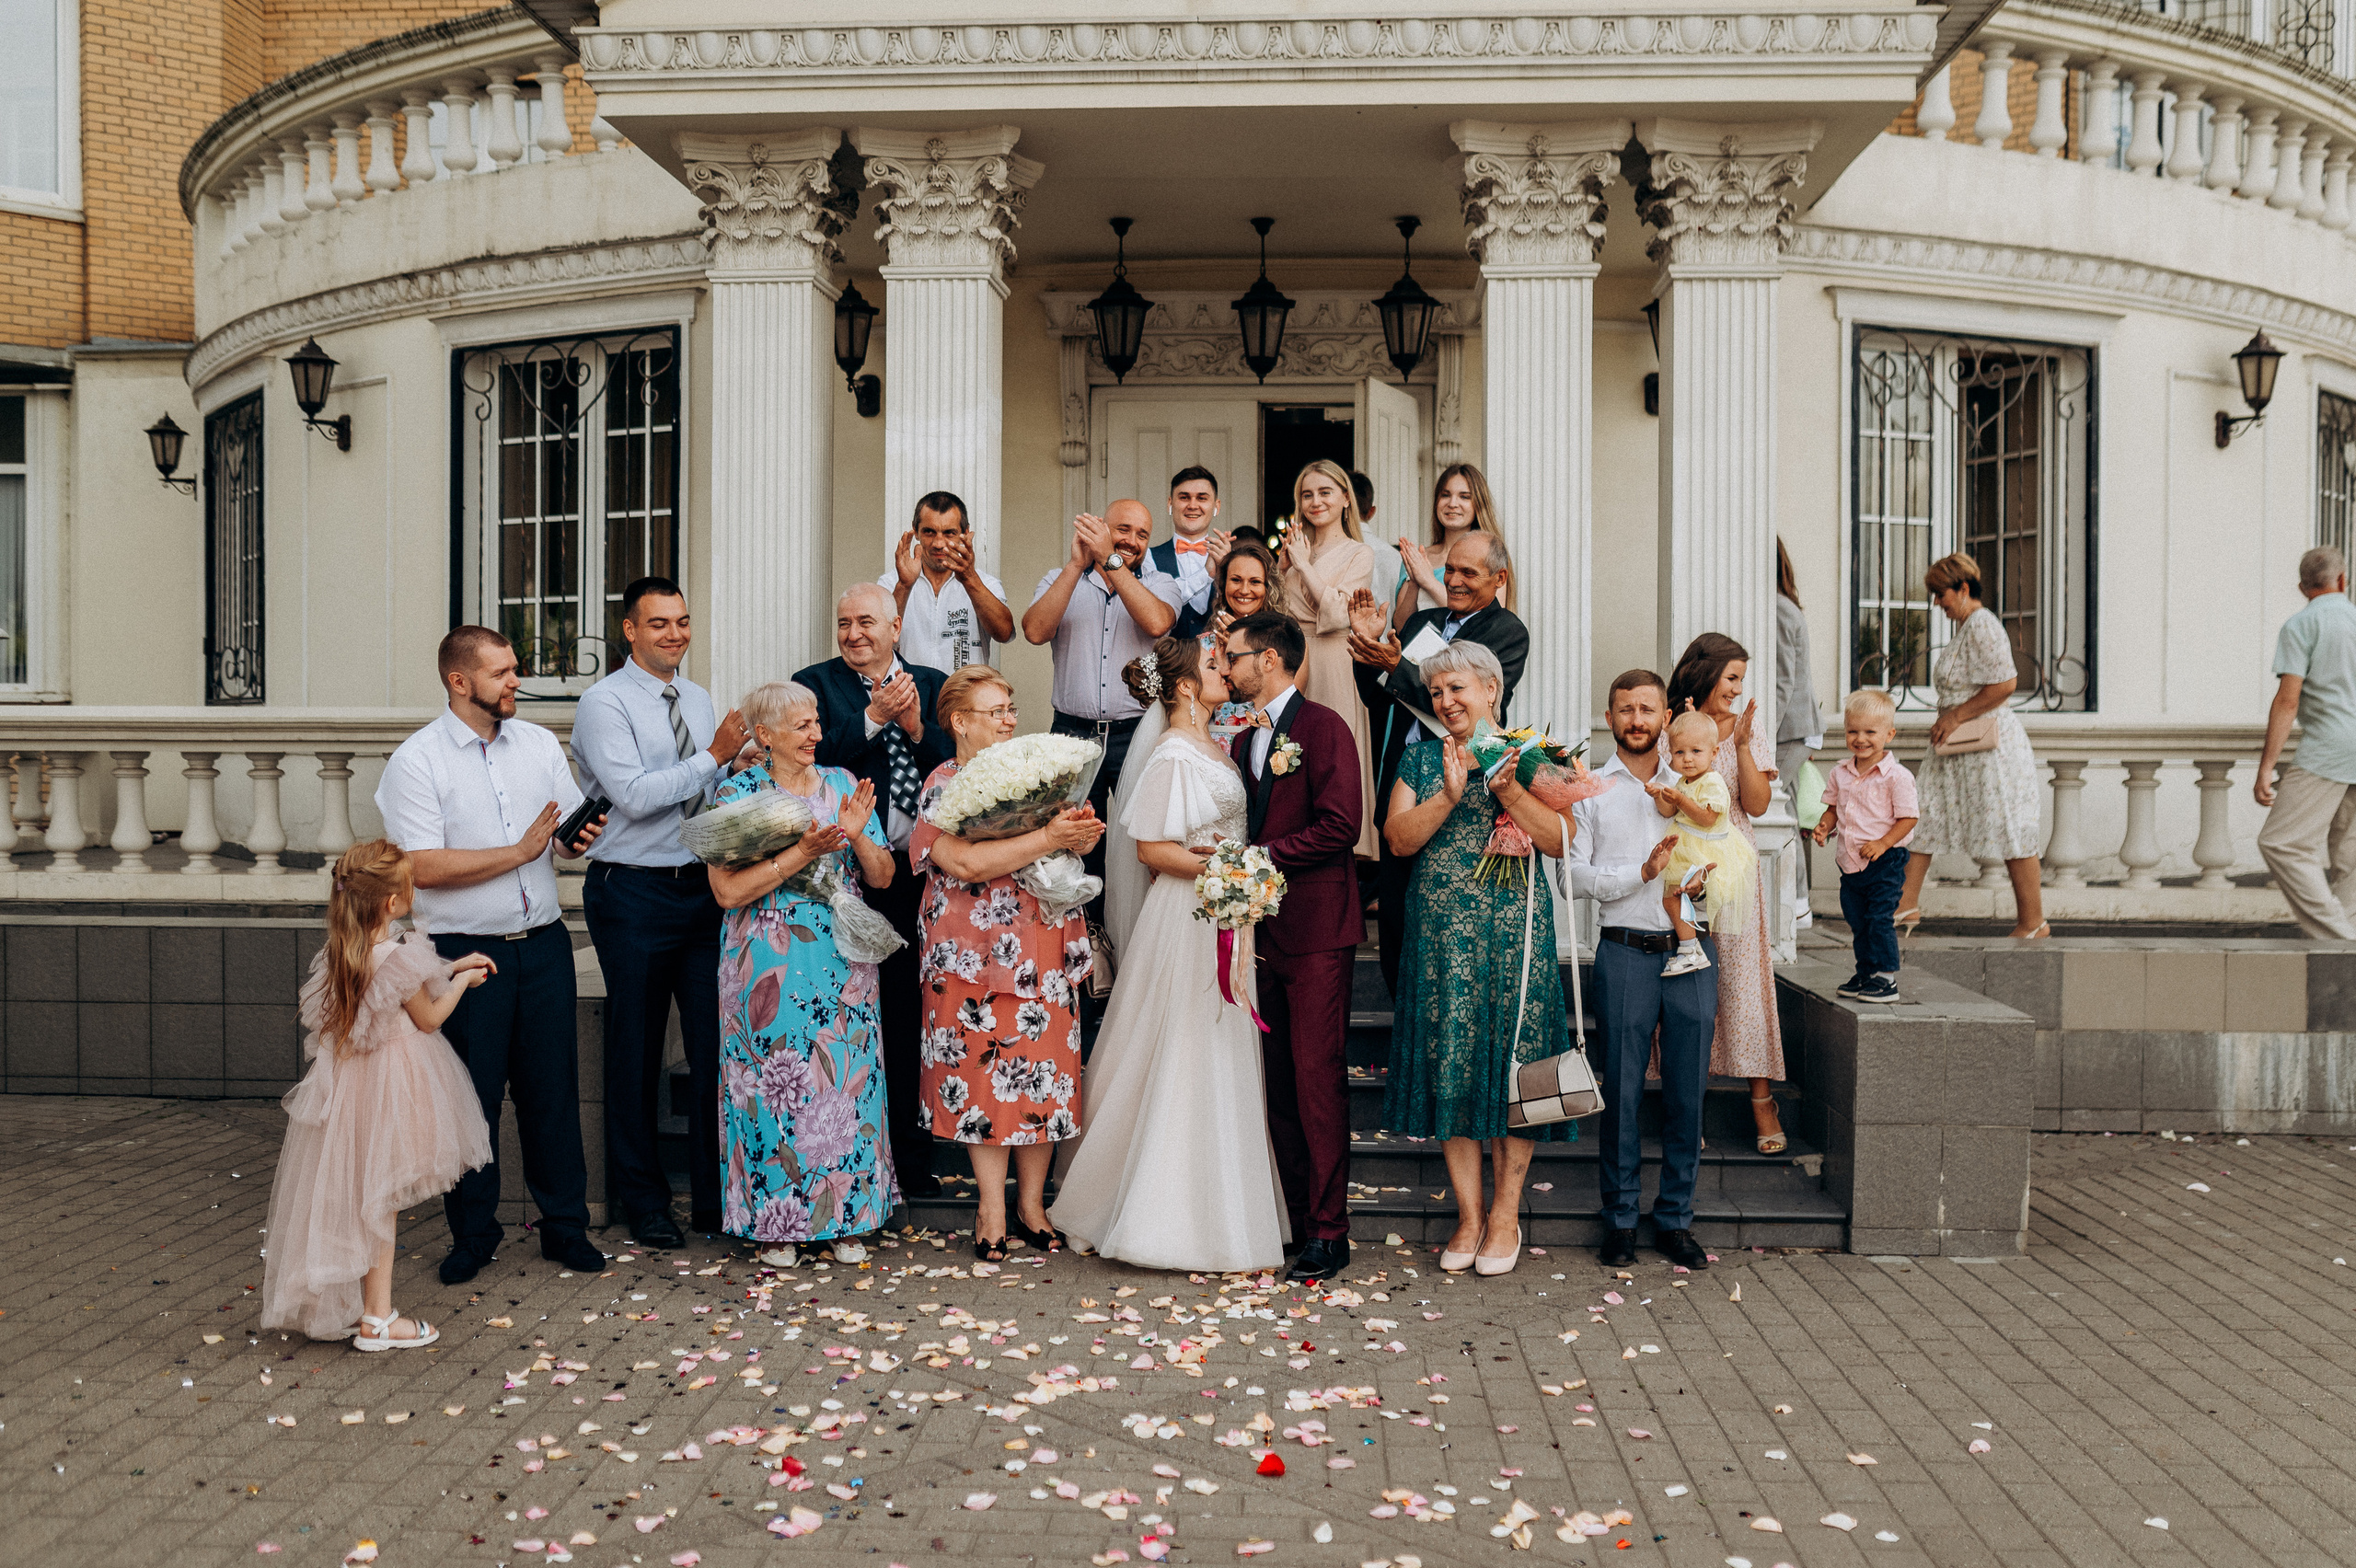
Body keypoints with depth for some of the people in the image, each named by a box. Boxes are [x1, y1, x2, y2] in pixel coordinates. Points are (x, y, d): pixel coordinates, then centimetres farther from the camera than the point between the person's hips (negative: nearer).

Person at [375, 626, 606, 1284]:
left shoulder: (540, 743, 9)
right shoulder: (415, 761, -7)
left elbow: (574, 830, 13)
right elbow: (423, 866, -15)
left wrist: (583, 836, -11)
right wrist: (519, 851, -14)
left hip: (543, 944, 4)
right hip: (465, 952, -4)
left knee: (553, 1087, 7)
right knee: (471, 1096, 6)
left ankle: (565, 1225, 20)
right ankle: (473, 1235, 22)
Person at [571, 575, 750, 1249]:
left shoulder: (698, 699, 13)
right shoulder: (605, 703, -7)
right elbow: (634, 794, -18)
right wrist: (714, 757, -17)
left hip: (703, 887, 5)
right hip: (635, 895, -5)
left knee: (716, 1043, 5)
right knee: (637, 1050, 5)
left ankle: (715, 1196, 17)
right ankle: (643, 1201, 20)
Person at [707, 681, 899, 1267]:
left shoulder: (843, 784, 8)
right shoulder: (739, 794, -3)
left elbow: (883, 876, 7)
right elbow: (728, 890, -13)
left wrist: (857, 835, -12)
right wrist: (801, 854, -20)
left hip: (843, 965, 3)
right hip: (769, 969, -3)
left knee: (845, 1080, 4)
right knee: (774, 1082, 1)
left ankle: (846, 1217, 15)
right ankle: (776, 1220, 14)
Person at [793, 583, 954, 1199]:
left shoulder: (932, 685, 13)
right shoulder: (814, 683, 4)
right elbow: (813, 757, -11)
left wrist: (915, 726, -11)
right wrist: (874, 717, -17)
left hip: (918, 874, 3)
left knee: (913, 1020, 9)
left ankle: (913, 1160, 20)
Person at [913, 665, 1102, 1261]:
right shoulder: (943, 785, -4)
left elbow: (1076, 829, 11)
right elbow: (967, 862, -19)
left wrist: (1080, 831, -13)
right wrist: (1046, 839, -22)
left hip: (1045, 951, 5)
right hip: (977, 955, -4)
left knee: (1045, 1075, 6)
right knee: (985, 1077, 1)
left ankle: (1032, 1205, 18)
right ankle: (992, 1211, 13)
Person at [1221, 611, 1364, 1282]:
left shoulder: (1323, 726, -6)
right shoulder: (1243, 739, 19)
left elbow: (1340, 825, -15)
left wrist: (1263, 856, -15)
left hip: (1315, 930, -8)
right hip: (1261, 929, 8)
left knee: (1317, 1080, -6)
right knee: (1277, 1082, 9)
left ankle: (1329, 1233, 0)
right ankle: (1295, 1220, 17)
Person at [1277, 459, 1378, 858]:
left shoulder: (1358, 554, 2)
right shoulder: (1295, 548, 17)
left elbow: (1338, 613, -12)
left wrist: (1304, 564, -6)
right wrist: (1282, 564, 3)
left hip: (1332, 671, -5)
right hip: (1289, 668, 5)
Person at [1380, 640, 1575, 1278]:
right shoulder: (1421, 759, 12)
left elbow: (1560, 841, -2)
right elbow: (1399, 839, 0)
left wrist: (1507, 792, -14)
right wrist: (1449, 795, -13)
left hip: (1514, 931, -2)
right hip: (1440, 933, 2)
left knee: (1512, 1059, -1)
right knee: (1449, 1063, 1)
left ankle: (1505, 1212, 11)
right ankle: (1468, 1214, 11)